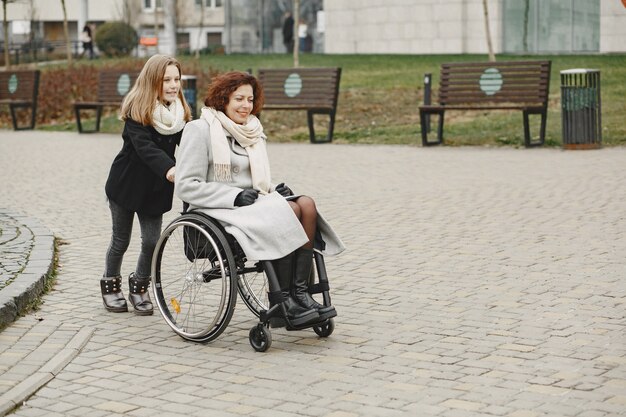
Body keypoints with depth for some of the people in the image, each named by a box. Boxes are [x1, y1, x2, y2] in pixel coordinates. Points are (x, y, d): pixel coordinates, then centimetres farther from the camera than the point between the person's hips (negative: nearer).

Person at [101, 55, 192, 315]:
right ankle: (110, 286, 31)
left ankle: (139, 286, 24)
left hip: (156, 189, 4)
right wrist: (168, 169, -49)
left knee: (152, 241, 0)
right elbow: (144, 146, -32)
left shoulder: (180, 112, -3)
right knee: (121, 241, 9)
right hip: (126, 184, -4)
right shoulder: (137, 110, -19)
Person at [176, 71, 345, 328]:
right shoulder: (200, 130, -3)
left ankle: (300, 294, -27)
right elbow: (186, 186, -10)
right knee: (288, 211, -29)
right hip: (220, 211, -7)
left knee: (306, 204, -21)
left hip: (252, 204, 7)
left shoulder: (252, 131, 20)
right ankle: (282, 304, -26)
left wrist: (274, 189, 4)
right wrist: (236, 197, -18)